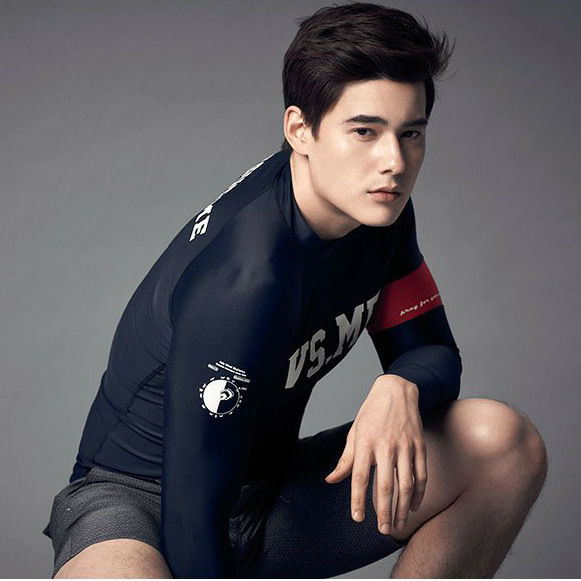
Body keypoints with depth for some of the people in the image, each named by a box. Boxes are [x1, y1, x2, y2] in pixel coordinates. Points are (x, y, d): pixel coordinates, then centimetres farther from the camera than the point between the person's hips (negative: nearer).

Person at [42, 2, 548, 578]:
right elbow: (194, 516, -29)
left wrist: (400, 388, -21)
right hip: (137, 498, -8)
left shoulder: (378, 209, -5)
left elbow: (434, 353, 3)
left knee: (503, 439, -10)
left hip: (271, 494, 8)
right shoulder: (241, 278, -31)